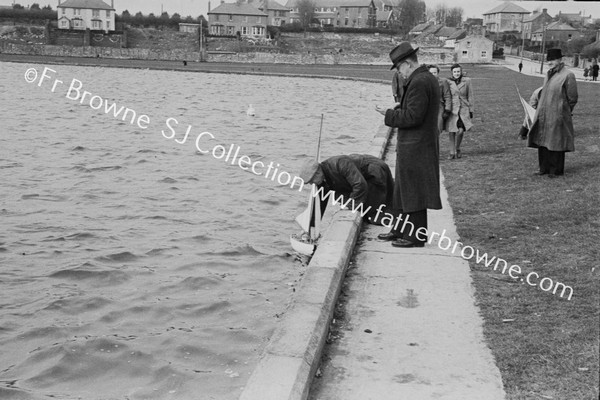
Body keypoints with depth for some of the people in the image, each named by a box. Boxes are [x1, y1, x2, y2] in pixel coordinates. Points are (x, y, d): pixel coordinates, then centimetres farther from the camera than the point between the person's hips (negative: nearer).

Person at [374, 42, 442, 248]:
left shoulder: (418, 82, -20)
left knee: (412, 191, -1)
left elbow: (412, 117, -23)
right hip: (418, 145, 10)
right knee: (402, 191, 18)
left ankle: (416, 237, 9)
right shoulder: (429, 78, 13)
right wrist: (397, 109, 7)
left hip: (415, 148, -10)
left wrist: (388, 114, -13)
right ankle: (401, 229, 29)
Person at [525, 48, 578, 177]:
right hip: (543, 115, 7)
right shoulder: (549, 74, 11)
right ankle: (544, 168, 19)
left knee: (556, 142, 1)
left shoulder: (568, 75, -11)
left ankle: (556, 170, 11)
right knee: (542, 142, 9)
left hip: (557, 116, -7)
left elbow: (572, 98, -6)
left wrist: (564, 112, 4)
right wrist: (540, 111, 15)